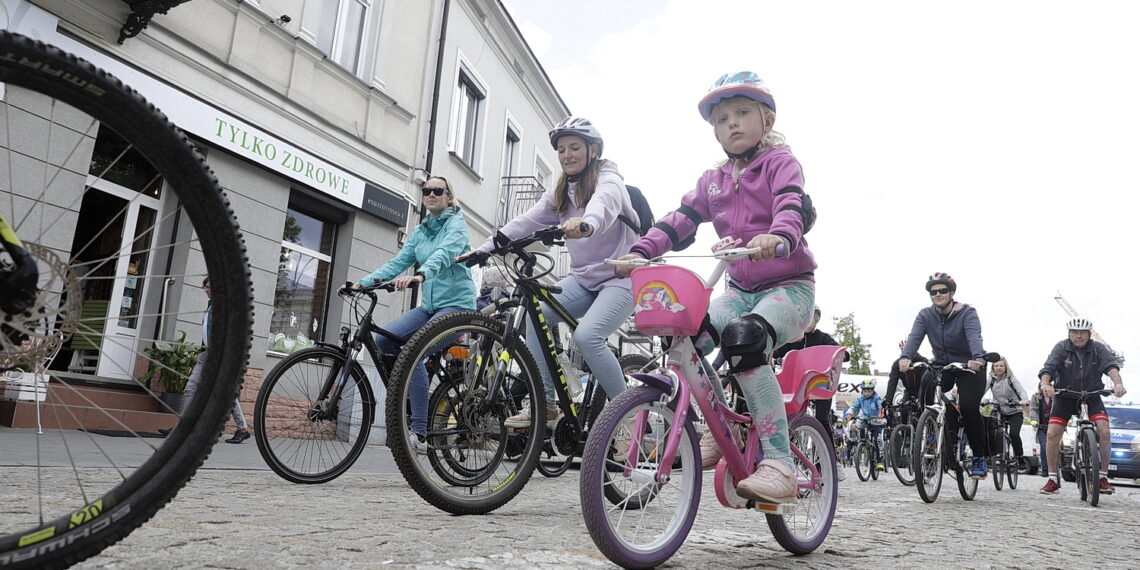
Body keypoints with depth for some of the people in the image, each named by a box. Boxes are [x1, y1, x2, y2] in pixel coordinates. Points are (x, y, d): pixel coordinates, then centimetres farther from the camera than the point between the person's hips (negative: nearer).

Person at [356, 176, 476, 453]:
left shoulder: (457, 224, -4)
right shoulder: (419, 232, 16)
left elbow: (445, 253, -24)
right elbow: (398, 262, 6)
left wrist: (420, 275, -44)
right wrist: (365, 281, -9)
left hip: (457, 304, -6)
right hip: (429, 305, 6)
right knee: (384, 339, -15)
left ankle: (420, 435, -21)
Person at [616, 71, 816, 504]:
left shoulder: (779, 161, -1)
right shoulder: (713, 180, 14)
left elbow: (792, 206, -21)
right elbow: (681, 220, 4)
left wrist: (778, 237, -45)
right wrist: (642, 251, -13)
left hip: (789, 285, -5)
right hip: (741, 288, 5)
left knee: (743, 339, -35)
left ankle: (779, 464, -30)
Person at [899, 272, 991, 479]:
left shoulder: (967, 313, -14)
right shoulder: (926, 315, -5)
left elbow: (974, 336, -33)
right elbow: (915, 337, -21)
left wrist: (977, 358, -54)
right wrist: (905, 357, -42)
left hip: (969, 367, -3)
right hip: (942, 365, 3)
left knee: (969, 407, -20)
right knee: (926, 385, -28)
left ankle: (980, 457, 0)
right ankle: (949, 433, -9)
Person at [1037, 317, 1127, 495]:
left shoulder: (1098, 348, -6)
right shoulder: (1061, 348, -10)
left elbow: (1110, 366, -22)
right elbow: (1048, 367, -22)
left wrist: (1118, 383, -43)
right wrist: (1045, 384, -44)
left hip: (1092, 396, 1)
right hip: (1065, 397, -1)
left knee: (1104, 432, -18)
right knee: (1053, 434, -12)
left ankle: (1103, 477, -2)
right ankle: (1053, 479, -1)